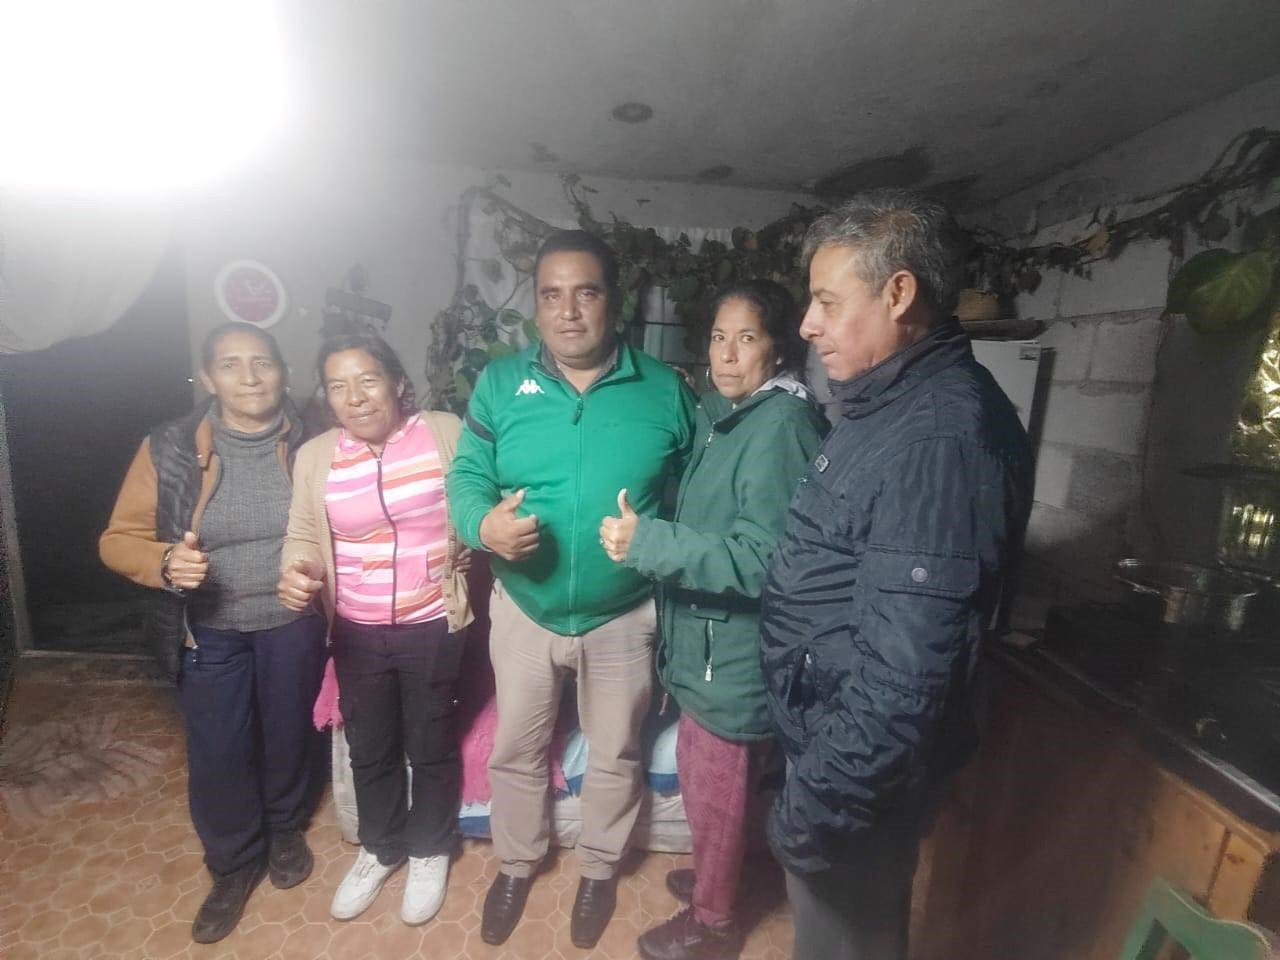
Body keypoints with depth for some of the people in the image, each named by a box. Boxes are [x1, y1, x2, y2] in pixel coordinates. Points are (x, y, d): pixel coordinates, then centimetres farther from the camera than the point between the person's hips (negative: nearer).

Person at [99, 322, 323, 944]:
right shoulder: (168, 449, -10)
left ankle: (286, 830, 47)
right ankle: (233, 864, 39)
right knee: (216, 754, 12)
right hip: (209, 631, 1)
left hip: (293, 625, 0)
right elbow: (118, 539, -4)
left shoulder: (310, 445, -11)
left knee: (289, 736, 18)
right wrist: (164, 562, -25)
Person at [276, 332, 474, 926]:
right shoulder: (314, 457, -1)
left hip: (432, 626, -3)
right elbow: (303, 537, 2)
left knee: (431, 746, 16)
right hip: (357, 632, 3)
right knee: (369, 748, 21)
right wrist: (296, 573, -17)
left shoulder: (446, 433, -10)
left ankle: (429, 852, 43)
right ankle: (380, 850, 48)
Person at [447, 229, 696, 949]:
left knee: (615, 756, 20)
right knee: (516, 751, 22)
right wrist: (484, 524, -26)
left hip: (625, 616, -1)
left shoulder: (666, 390, -8)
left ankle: (600, 870, 50)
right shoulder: (499, 384, -6)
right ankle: (517, 866, 52)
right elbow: (465, 478, -5)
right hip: (524, 610, 2)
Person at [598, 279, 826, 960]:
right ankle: (713, 876, 52)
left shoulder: (781, 425, -21)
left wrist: (646, 541, -31)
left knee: (714, 786, 13)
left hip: (733, 648, -9)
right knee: (699, 769, 26)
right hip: (705, 636, 9)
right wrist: (647, 535, 5)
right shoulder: (725, 416, 7)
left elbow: (761, 561, -27)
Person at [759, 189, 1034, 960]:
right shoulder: (894, 405, 6)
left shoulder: (941, 436, -28)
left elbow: (903, 671, -30)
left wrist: (820, 802, -20)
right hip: (831, 725, 9)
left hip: (864, 760, -9)